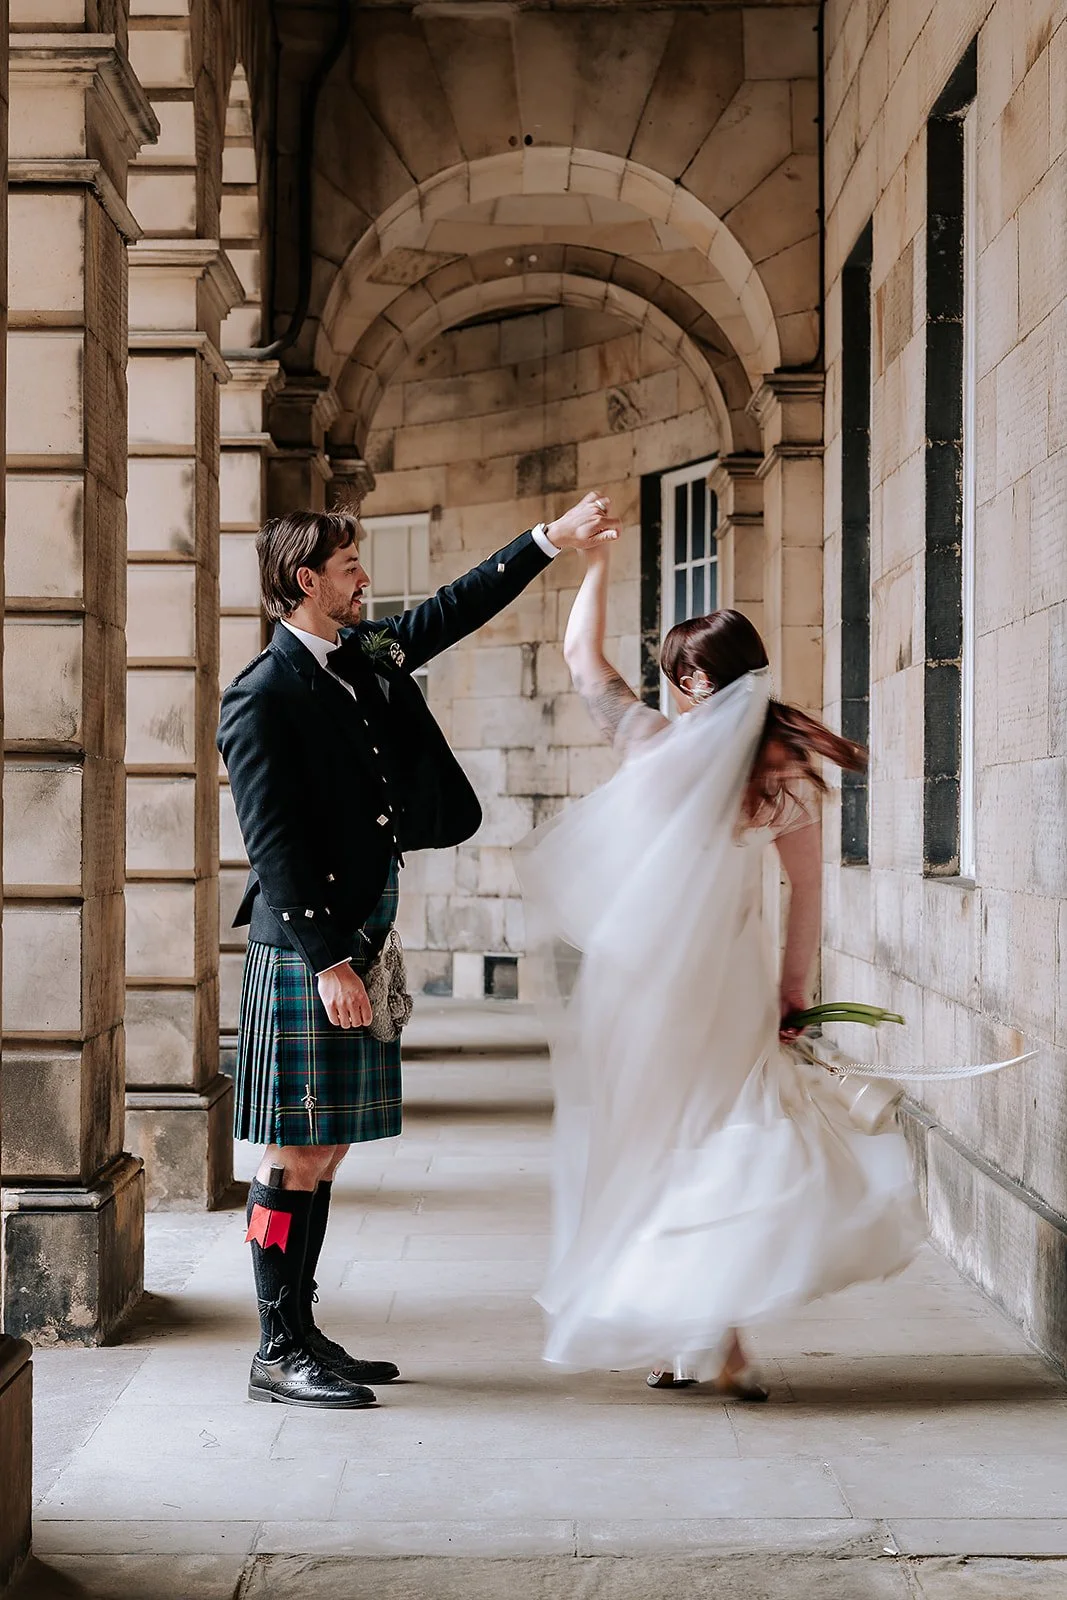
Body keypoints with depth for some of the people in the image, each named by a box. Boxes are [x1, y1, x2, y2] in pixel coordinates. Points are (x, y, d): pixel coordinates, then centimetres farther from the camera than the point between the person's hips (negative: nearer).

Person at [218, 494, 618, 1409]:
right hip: (303, 955, -9)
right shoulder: (265, 697, -13)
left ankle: (303, 1334, 21)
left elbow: (455, 610, 25)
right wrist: (327, 961, -18)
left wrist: (552, 541, 23)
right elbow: (273, 844, -16)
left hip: (358, 945, 9)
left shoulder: (368, 656, 12)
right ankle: (279, 1356, 5)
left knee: (325, 1153, 13)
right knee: (296, 1157, -3)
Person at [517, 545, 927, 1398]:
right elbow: (807, 890, 3)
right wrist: (794, 991, 12)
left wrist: (597, 560, 17)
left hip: (642, 975, -1)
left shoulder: (657, 743, -6)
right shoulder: (786, 768, -1)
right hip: (731, 977, 1)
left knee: (646, 1142, 10)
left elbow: (582, 652, 6)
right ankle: (718, 1332, -1)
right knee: (722, 1143, 9)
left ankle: (668, 1342, 17)